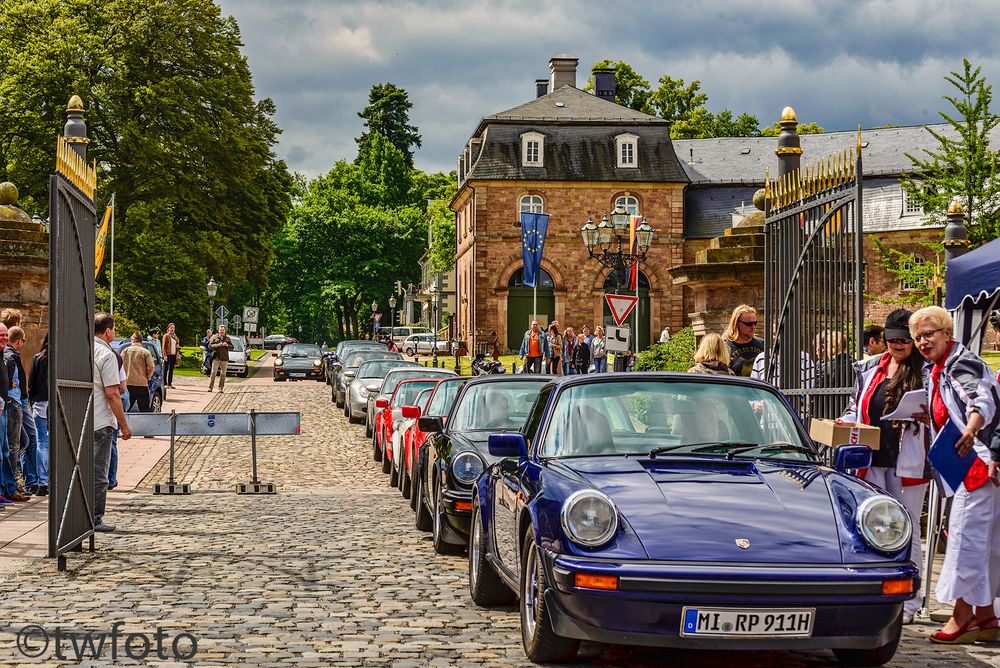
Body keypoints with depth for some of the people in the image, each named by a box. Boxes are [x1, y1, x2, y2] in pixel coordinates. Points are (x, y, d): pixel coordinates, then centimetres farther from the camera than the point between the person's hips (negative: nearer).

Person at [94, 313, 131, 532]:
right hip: (100, 423, -7)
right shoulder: (106, 355, -13)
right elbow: (112, 394, -16)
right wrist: (123, 424, -9)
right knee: (98, 473, 1)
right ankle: (95, 519, 4)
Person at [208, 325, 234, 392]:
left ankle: (220, 388, 7)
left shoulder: (228, 339, 14)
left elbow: (232, 347, 11)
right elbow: (210, 345, 1)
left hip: (224, 358, 2)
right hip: (216, 358, -2)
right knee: (213, 372, -6)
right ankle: (210, 387, -4)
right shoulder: (214, 337, 8)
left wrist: (227, 345, -9)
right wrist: (217, 345, -14)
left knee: (223, 374, 2)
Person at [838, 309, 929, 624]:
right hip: (873, 460, 4)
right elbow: (856, 407, 21)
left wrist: (927, 417, -21)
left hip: (908, 462, -4)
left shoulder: (926, 371, -2)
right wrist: (845, 424, 2)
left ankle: (908, 603, 10)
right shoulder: (868, 368, 12)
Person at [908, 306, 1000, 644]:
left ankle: (962, 616, -9)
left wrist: (971, 430, -49)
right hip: (966, 463, 10)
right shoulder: (933, 370, 16)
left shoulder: (962, 363, -13)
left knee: (966, 533, -11)